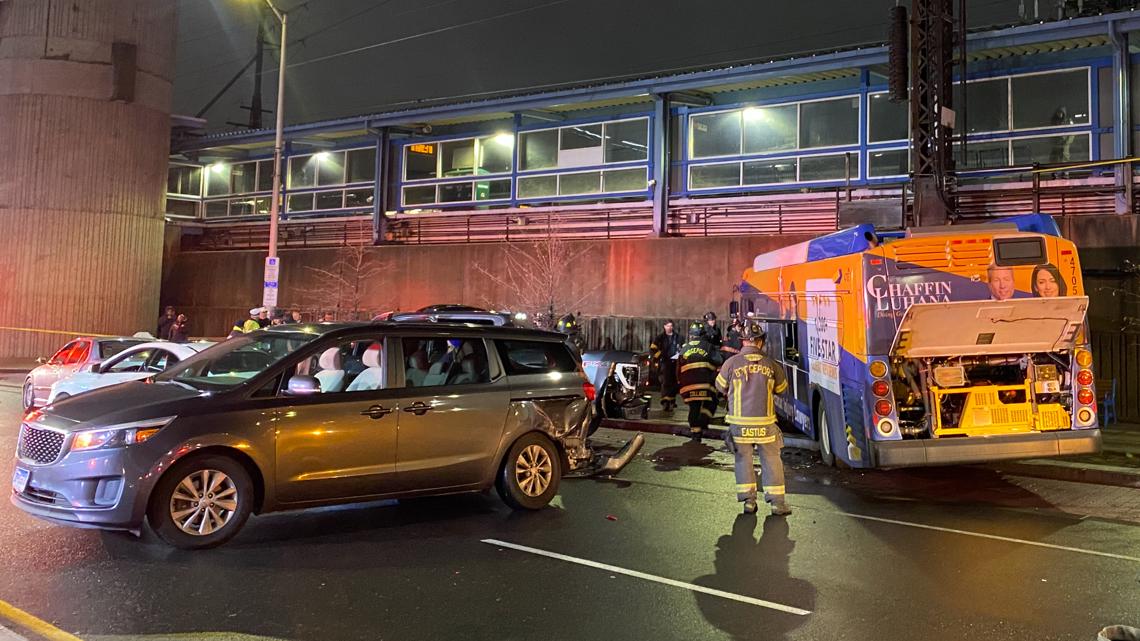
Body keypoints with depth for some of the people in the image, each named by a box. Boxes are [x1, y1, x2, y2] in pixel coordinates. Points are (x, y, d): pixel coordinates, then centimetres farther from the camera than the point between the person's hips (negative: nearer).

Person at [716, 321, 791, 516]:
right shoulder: (771, 364, -2)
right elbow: (781, 388, 13)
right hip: (765, 423, 0)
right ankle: (777, 501, 13)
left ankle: (748, 500, 13)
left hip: (739, 423, 0)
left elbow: (721, 387, 9)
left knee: (743, 459, 12)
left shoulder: (731, 363, -6)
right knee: (771, 460, 11)